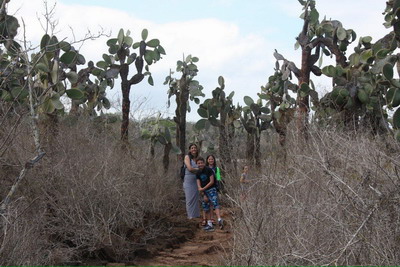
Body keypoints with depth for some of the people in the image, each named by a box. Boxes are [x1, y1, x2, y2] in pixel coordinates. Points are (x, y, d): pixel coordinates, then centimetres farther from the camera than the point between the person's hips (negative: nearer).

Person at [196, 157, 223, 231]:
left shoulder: (209, 170, -10)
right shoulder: (198, 173, 8)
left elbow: (212, 181, -14)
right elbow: (198, 184, 3)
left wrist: (203, 188, -14)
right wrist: (200, 189, -19)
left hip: (211, 189, -7)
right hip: (204, 191, 8)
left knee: (215, 203, -25)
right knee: (205, 206, 8)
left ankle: (219, 220, -40)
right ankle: (209, 224, 15)